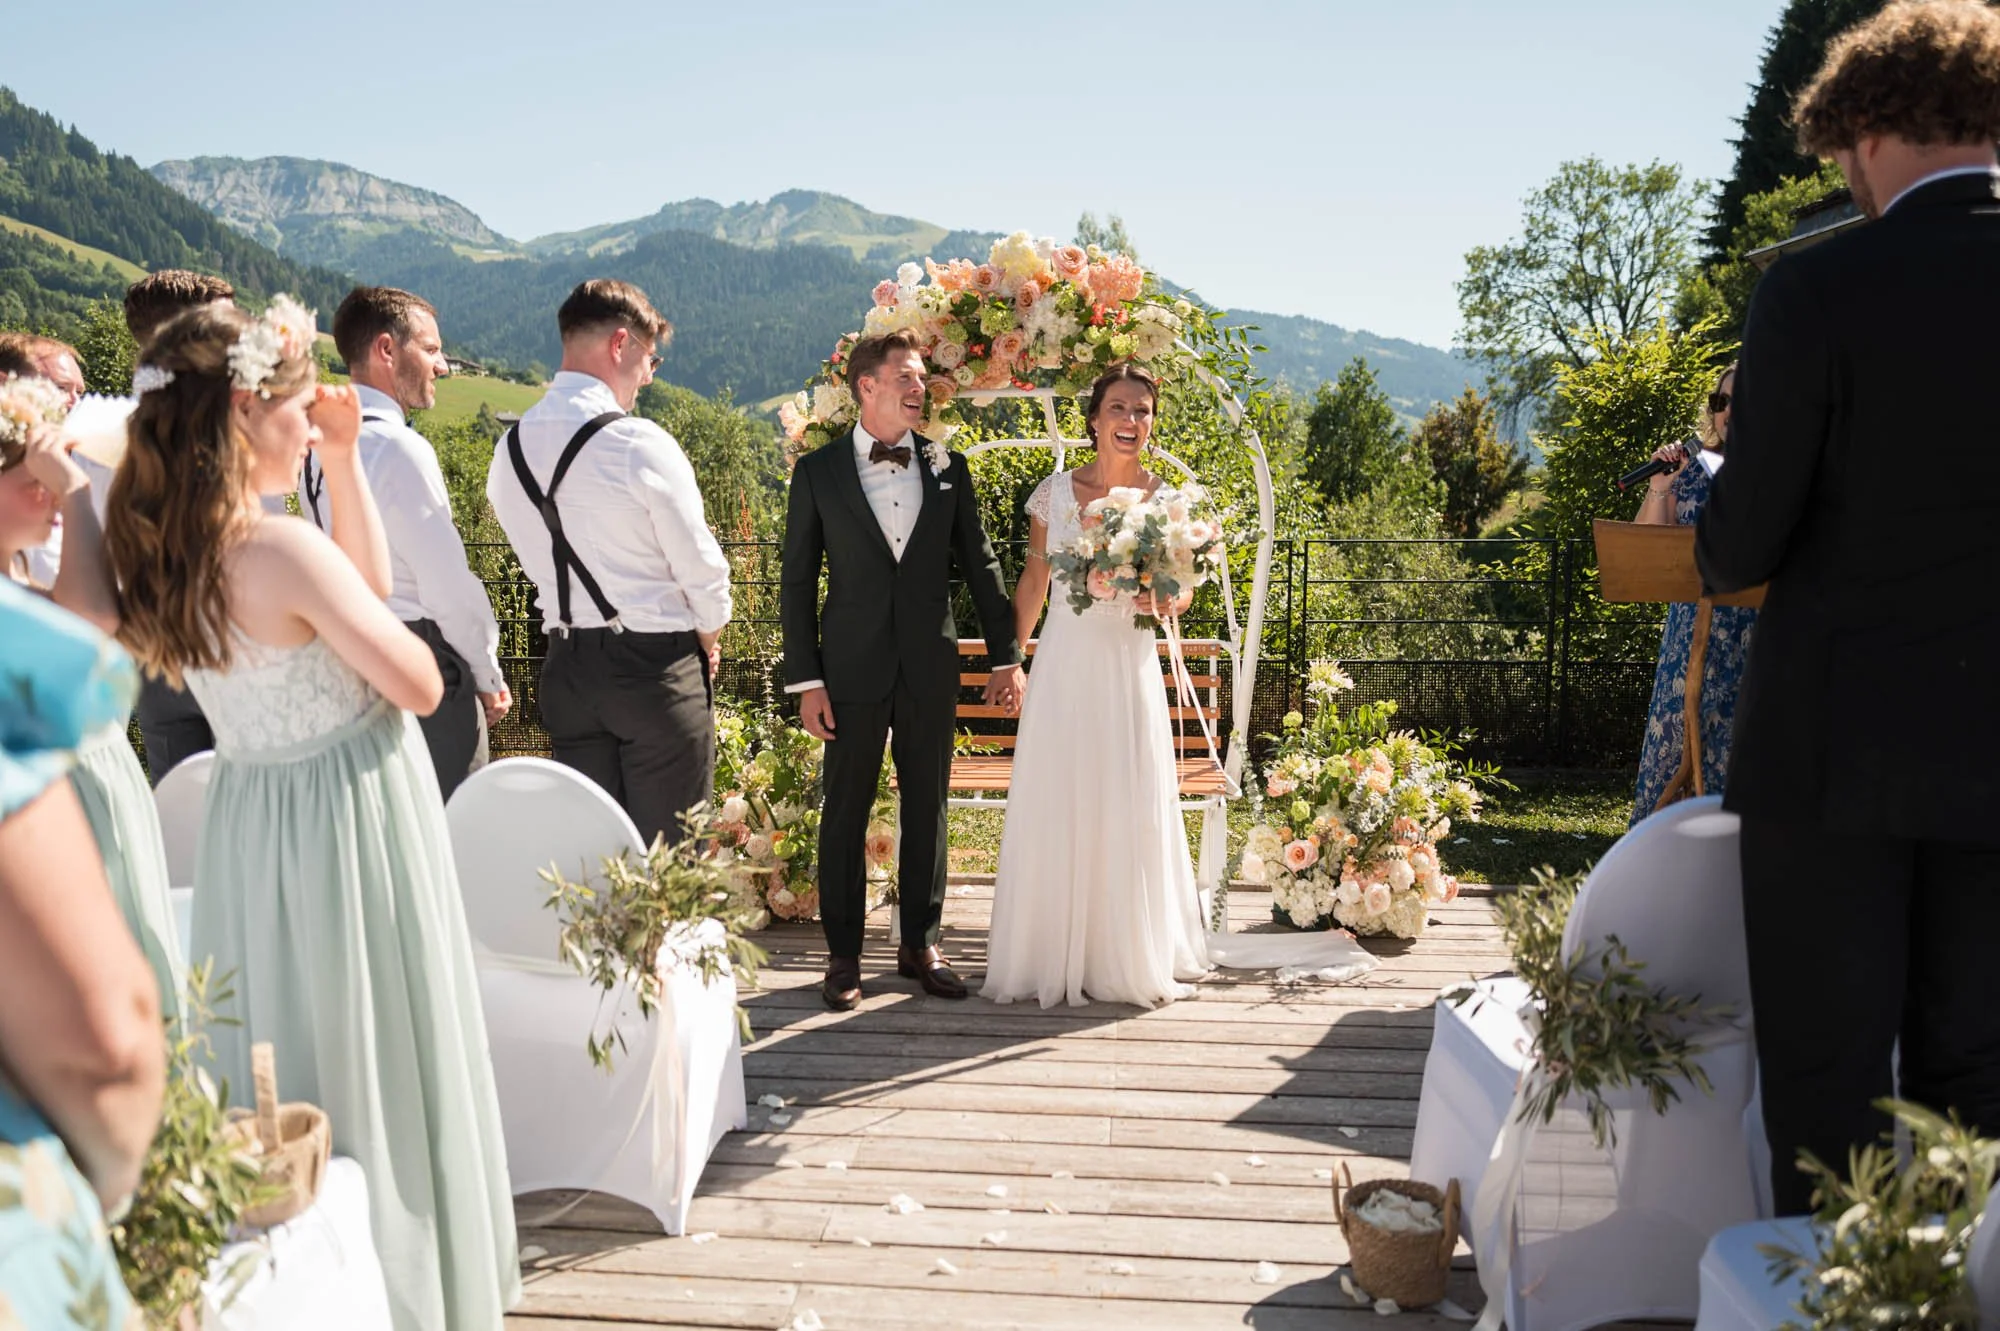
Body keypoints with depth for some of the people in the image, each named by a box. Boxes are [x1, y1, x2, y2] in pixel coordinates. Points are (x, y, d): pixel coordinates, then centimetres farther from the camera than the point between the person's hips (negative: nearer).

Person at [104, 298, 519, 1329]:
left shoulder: (165, 550, 2)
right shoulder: (283, 549, -24)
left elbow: (367, 586, 12)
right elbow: (420, 683, -16)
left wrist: (341, 465, 4)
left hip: (249, 823, 8)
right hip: (349, 824, -8)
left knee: (285, 1052, 21)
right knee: (378, 1066, 8)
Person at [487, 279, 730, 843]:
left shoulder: (509, 453, 5)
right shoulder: (640, 444, -15)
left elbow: (541, 560, 12)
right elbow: (701, 568, -10)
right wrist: (706, 639, 8)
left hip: (567, 666, 6)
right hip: (655, 665, -6)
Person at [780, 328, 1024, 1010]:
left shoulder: (948, 467, 6)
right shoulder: (818, 471, 0)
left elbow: (980, 564, 10)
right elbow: (797, 581, 0)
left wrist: (1006, 655, 6)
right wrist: (805, 679, -5)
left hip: (931, 666, 2)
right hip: (854, 666, -2)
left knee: (927, 807, 10)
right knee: (846, 811, 6)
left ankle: (921, 943, 24)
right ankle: (843, 954, 19)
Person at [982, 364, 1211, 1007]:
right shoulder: (1054, 491, -1)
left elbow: (1183, 589, 9)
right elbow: (1033, 578, 10)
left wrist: (1162, 601, -14)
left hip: (1131, 670, 0)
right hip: (1064, 665, 0)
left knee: (1132, 814, 6)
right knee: (1055, 809, 4)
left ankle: (1133, 957, 24)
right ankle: (1053, 954, 21)